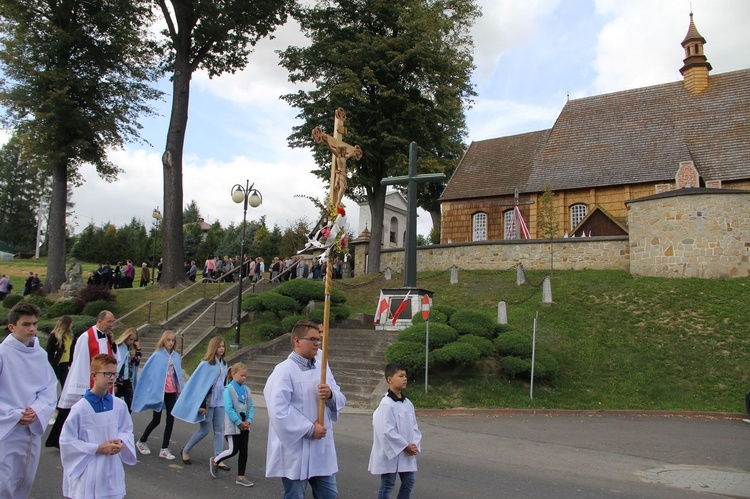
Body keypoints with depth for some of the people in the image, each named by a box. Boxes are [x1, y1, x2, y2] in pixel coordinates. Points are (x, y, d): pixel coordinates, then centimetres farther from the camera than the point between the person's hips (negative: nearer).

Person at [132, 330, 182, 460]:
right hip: (159, 391, -4)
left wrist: (180, 390, 7)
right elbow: (148, 372, -6)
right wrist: (152, 390, -7)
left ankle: (164, 449, 12)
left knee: (170, 419, 2)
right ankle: (141, 441, 30)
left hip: (172, 392, 4)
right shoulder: (157, 355, -10)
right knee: (156, 420, 6)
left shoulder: (176, 356, 3)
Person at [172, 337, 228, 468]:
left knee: (219, 431, 4)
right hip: (208, 401, -6)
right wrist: (201, 404, -16)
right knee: (205, 430, 1)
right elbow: (199, 384, -13)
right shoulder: (206, 364, -12)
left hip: (219, 402, 6)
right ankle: (186, 451, 24)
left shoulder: (223, 364, 8)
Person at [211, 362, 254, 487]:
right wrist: (239, 423, -15)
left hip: (244, 425, 6)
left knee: (244, 451, 6)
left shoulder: (246, 389, 7)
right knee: (233, 450, -4)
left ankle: (241, 477, 15)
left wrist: (248, 421, -6)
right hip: (233, 425, -6)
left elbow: (250, 406, 8)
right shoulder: (228, 389, -11)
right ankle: (215, 461, 23)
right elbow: (229, 408, -17)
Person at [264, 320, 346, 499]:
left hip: (322, 447, 7)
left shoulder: (323, 368, 9)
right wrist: (309, 429, -19)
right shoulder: (284, 370, -14)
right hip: (295, 450, -7)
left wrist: (331, 395, -13)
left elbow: (340, 400, 10)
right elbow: (279, 410, -23)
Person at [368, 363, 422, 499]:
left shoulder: (408, 403, 6)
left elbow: (414, 426, 10)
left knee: (408, 483, 14)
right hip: (391, 452, -7)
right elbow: (387, 431, -22)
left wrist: (414, 445, -6)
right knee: (387, 485, 4)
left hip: (407, 453, 8)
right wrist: (405, 446, -16)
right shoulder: (386, 404, -19)